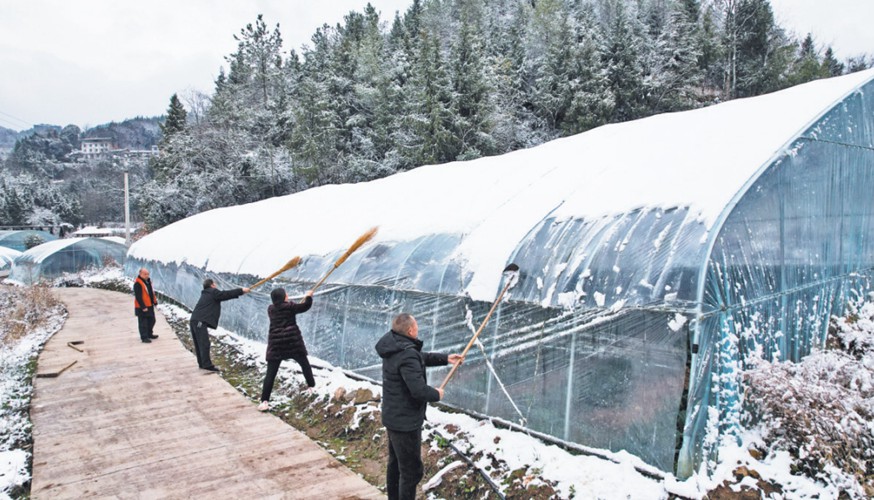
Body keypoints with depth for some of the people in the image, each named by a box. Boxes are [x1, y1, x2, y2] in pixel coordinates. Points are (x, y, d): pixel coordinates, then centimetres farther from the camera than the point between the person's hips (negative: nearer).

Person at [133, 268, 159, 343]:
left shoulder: (148, 280, 9)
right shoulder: (137, 283, -19)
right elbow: (138, 297, -22)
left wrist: (155, 301, 17)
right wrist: (143, 307, -23)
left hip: (150, 305, 9)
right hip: (142, 307, -9)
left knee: (151, 320, 19)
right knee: (143, 322, -1)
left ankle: (149, 334, 35)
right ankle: (144, 337, 6)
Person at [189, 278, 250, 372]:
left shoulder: (206, 294, 27)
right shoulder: (213, 292, -2)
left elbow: (224, 295, 28)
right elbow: (226, 294, -9)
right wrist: (241, 290, -6)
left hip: (194, 321, 10)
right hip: (200, 321, -10)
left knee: (199, 343, 13)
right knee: (204, 343, -11)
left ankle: (202, 363, 19)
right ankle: (207, 365, -13)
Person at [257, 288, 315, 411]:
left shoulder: (270, 309, 9)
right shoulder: (289, 306, -3)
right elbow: (305, 307, 3)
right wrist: (309, 296, 21)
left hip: (276, 342, 2)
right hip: (292, 340, -2)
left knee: (271, 373, -2)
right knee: (304, 363, 21)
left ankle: (264, 401, -10)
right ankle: (312, 385, 33)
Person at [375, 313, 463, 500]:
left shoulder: (395, 345, 1)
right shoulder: (407, 355, -30)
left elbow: (421, 357, 17)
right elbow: (419, 391, -32)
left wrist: (445, 359, 11)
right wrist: (436, 394, -12)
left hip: (393, 416, 10)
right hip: (406, 421, -10)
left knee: (395, 464, 25)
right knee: (412, 470, 3)